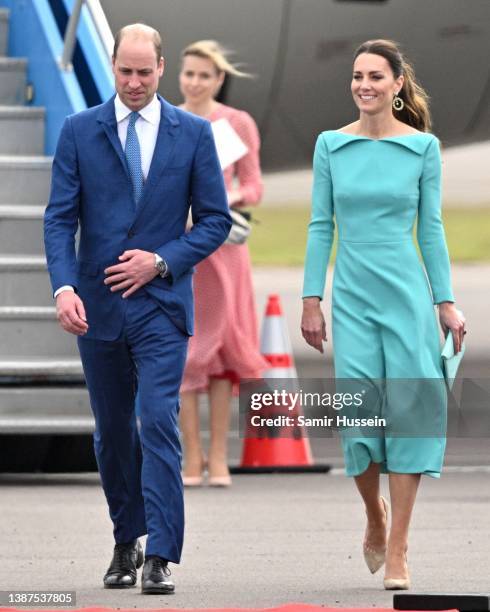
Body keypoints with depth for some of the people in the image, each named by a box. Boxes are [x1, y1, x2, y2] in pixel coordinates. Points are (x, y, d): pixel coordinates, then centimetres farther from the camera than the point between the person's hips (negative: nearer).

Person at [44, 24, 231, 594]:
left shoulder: (193, 133, 2)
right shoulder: (79, 130, 2)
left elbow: (215, 220, 4)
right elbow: (60, 218, -2)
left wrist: (162, 262, -11)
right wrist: (64, 286, -18)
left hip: (161, 303, -2)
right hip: (97, 306, 2)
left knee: (159, 424, -13)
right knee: (112, 431, 12)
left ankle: (160, 557, -15)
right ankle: (126, 542, 27)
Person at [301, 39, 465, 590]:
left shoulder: (423, 147, 1)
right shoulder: (331, 145, 4)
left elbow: (431, 229, 4)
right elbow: (321, 226, 6)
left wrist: (446, 302, 2)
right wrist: (311, 301, 2)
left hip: (407, 294, -1)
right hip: (352, 297, 1)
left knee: (407, 412, -5)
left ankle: (396, 551, -1)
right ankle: (375, 519, 25)